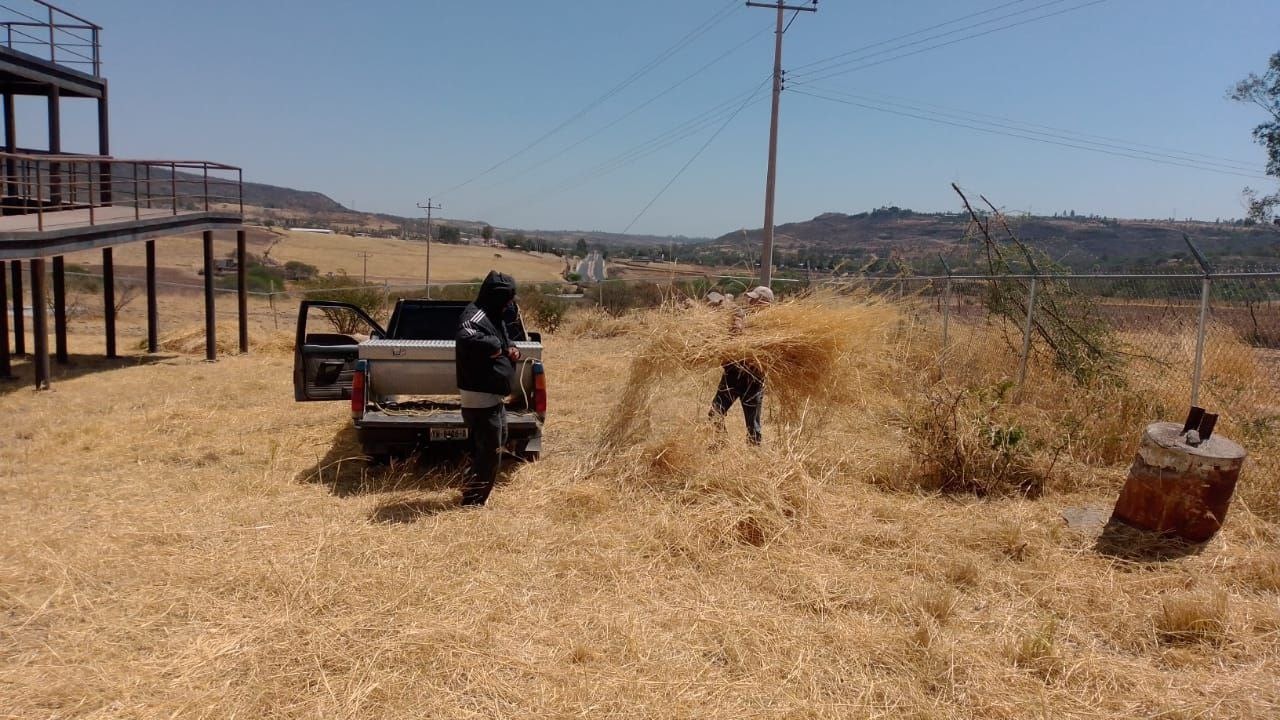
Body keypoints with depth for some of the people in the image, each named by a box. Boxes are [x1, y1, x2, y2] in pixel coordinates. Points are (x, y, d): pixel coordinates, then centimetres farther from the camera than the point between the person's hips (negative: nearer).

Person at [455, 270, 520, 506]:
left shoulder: (493, 317, 14)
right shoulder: (475, 317, -20)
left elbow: (503, 344, 28)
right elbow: (467, 339, -43)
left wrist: (511, 350, 4)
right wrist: (495, 346, -27)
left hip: (493, 397, 11)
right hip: (480, 399, -11)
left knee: (497, 442, 26)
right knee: (489, 454, -5)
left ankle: (473, 494, 40)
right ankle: (472, 503, 7)